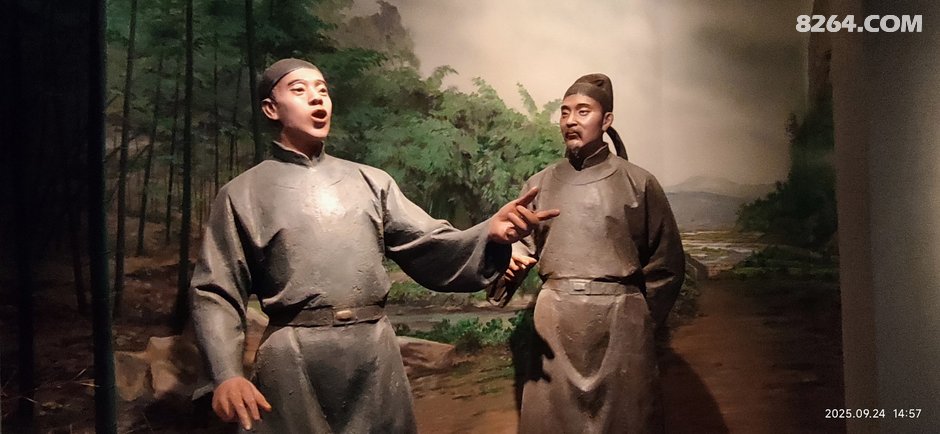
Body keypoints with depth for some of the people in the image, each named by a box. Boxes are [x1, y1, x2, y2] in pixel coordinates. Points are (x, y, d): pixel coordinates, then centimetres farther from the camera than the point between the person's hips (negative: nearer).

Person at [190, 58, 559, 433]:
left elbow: (430, 248, 4)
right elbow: (216, 293, 2)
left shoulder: (371, 181, 12)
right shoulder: (242, 194, 6)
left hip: (376, 353, 3)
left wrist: (490, 234, -16)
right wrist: (227, 374, -12)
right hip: (294, 362, -2)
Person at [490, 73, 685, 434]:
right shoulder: (540, 183, 9)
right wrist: (510, 263, -14)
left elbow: (666, 262, 5)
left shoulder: (638, 182, 2)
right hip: (554, 325, 2)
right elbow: (520, 244, 8)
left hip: (619, 326, -2)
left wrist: (641, 319, 3)